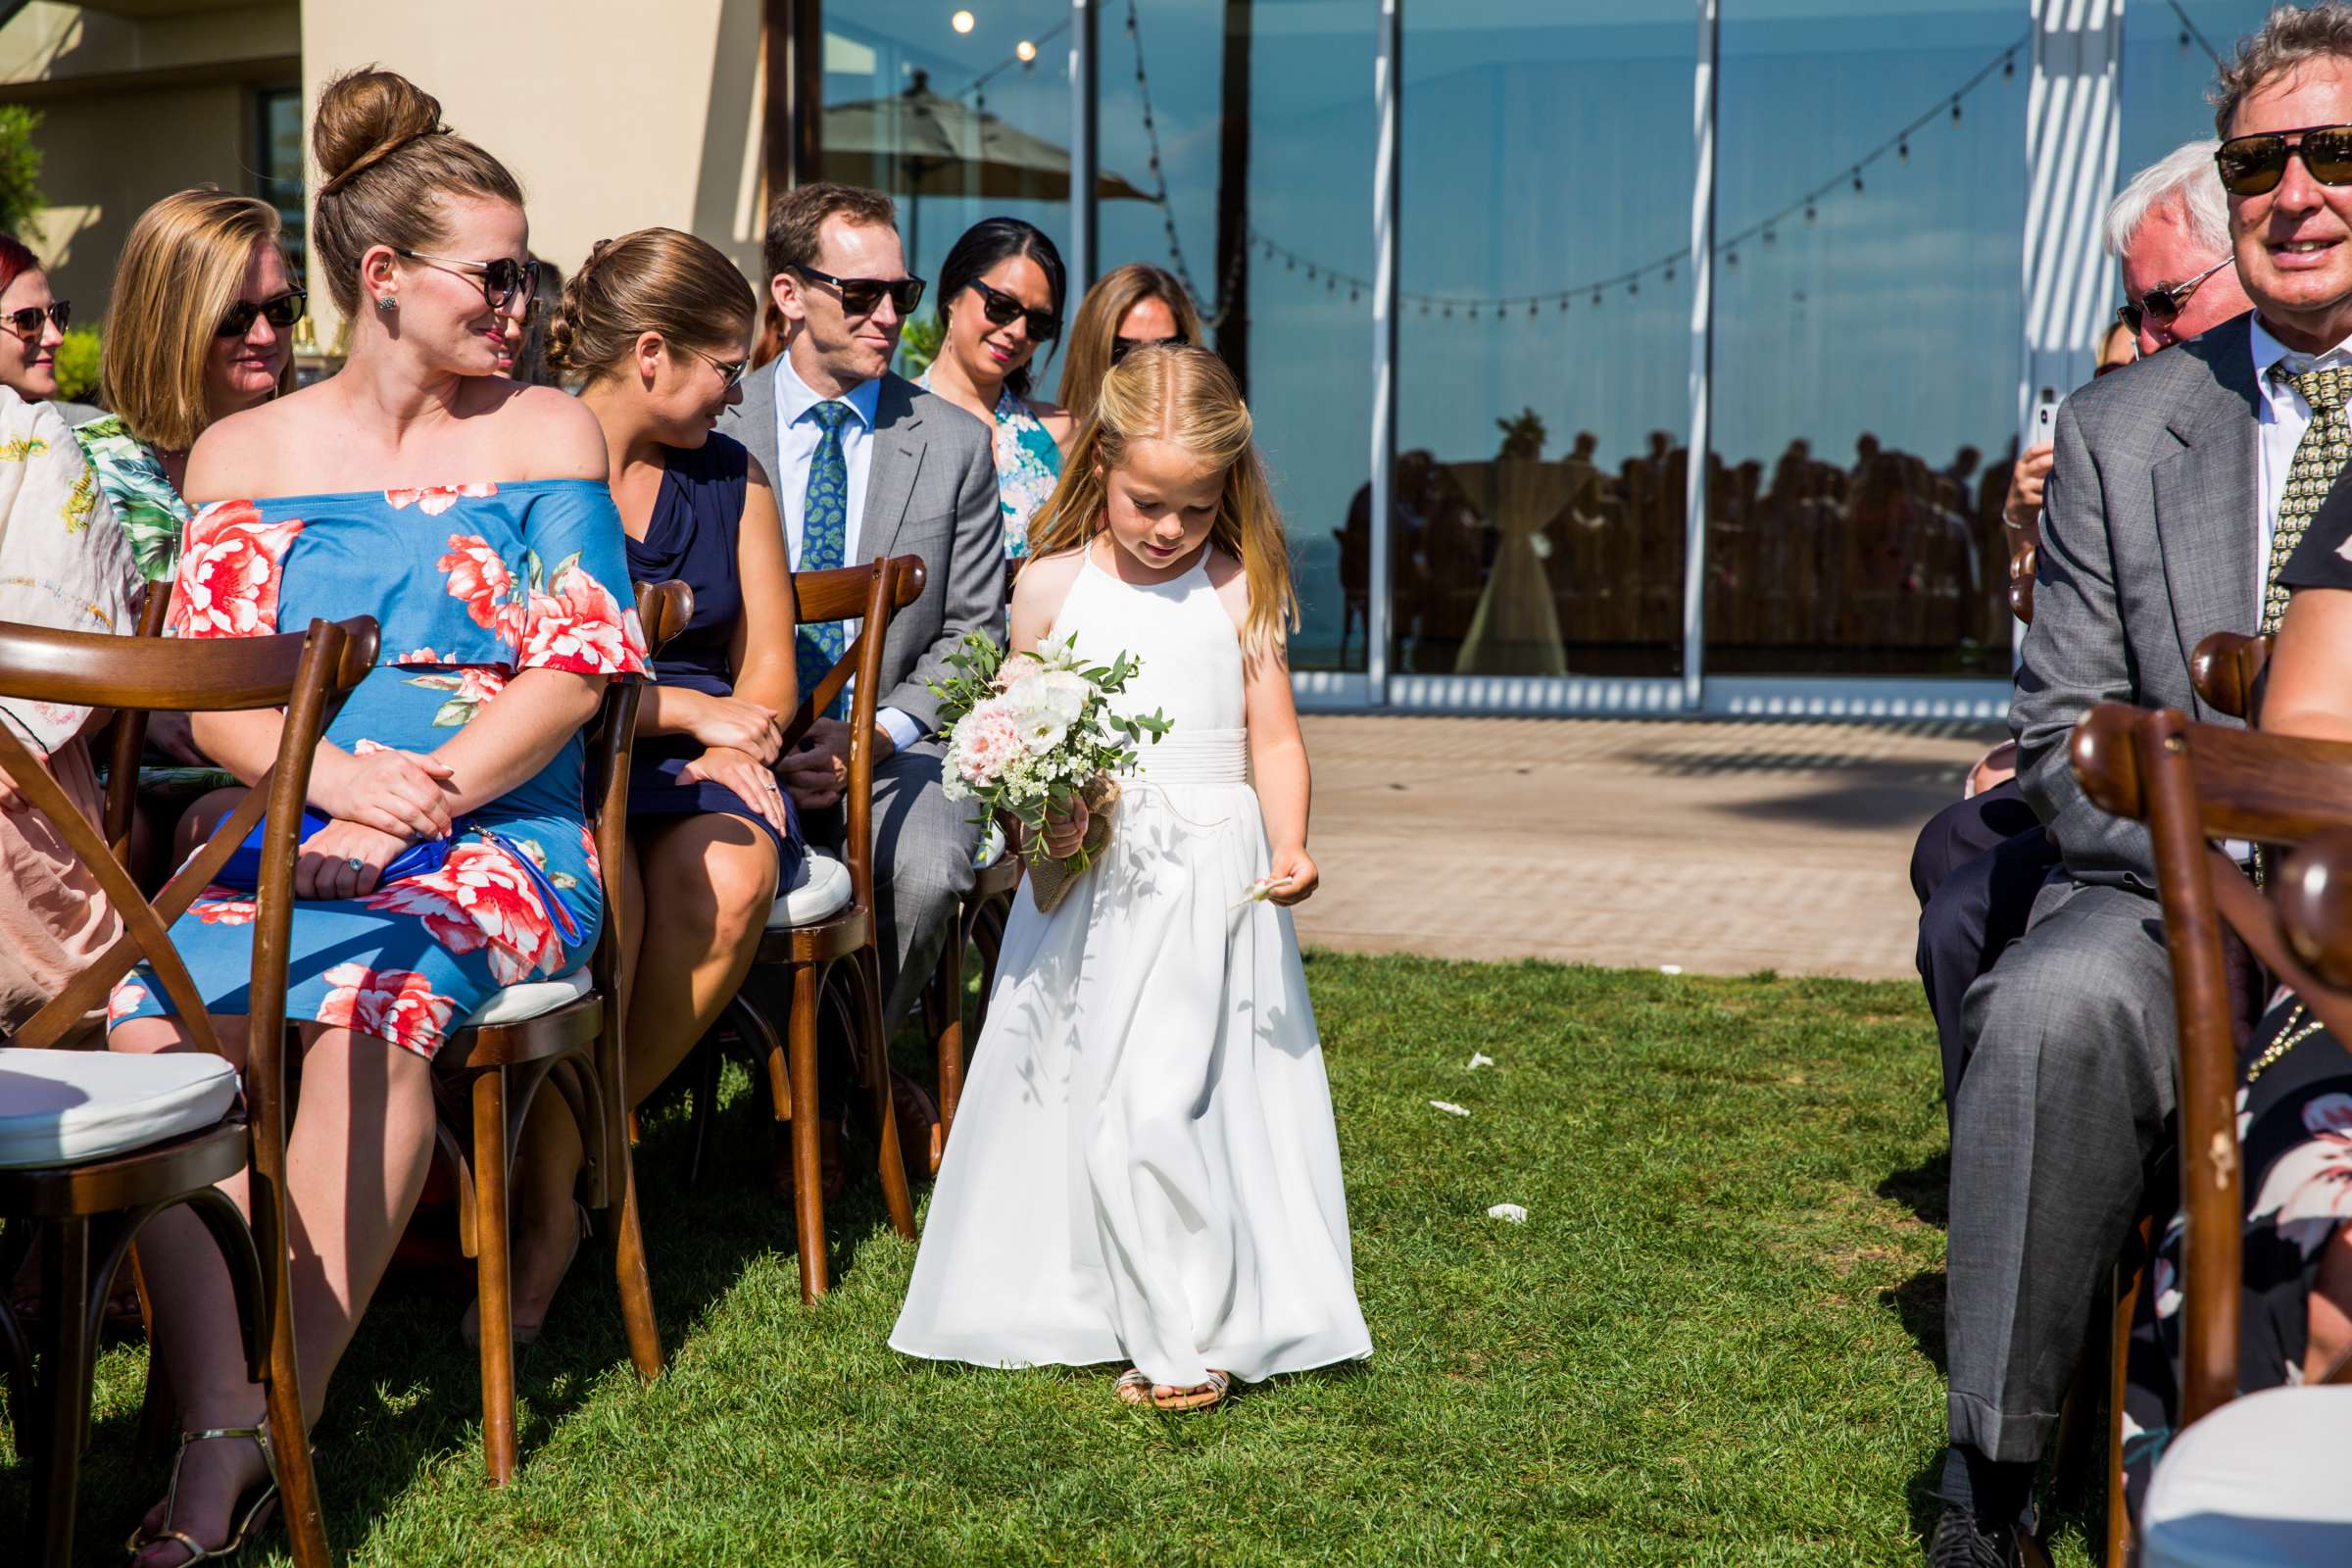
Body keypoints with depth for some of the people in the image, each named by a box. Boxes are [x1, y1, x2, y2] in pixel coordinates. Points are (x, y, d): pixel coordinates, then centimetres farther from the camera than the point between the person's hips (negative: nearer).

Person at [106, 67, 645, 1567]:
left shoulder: (548, 432, 10)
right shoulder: (246, 452, 14)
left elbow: (577, 667, 0)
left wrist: (418, 800, -13)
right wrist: (343, 779, -15)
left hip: (507, 840, -2)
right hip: (290, 833, 2)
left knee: (374, 998, -35)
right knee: (157, 999, -29)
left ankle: (278, 1424, -30)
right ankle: (216, 1422, -32)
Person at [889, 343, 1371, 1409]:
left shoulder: (1238, 590, 2)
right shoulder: (1052, 585, 4)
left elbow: (1275, 740, 2)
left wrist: (1290, 845, -14)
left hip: (1212, 876, -2)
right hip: (1088, 878, 2)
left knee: (1160, 1102, -10)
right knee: (1082, 1091, 6)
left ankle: (1193, 1339, 0)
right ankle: (1089, 1305, 22)